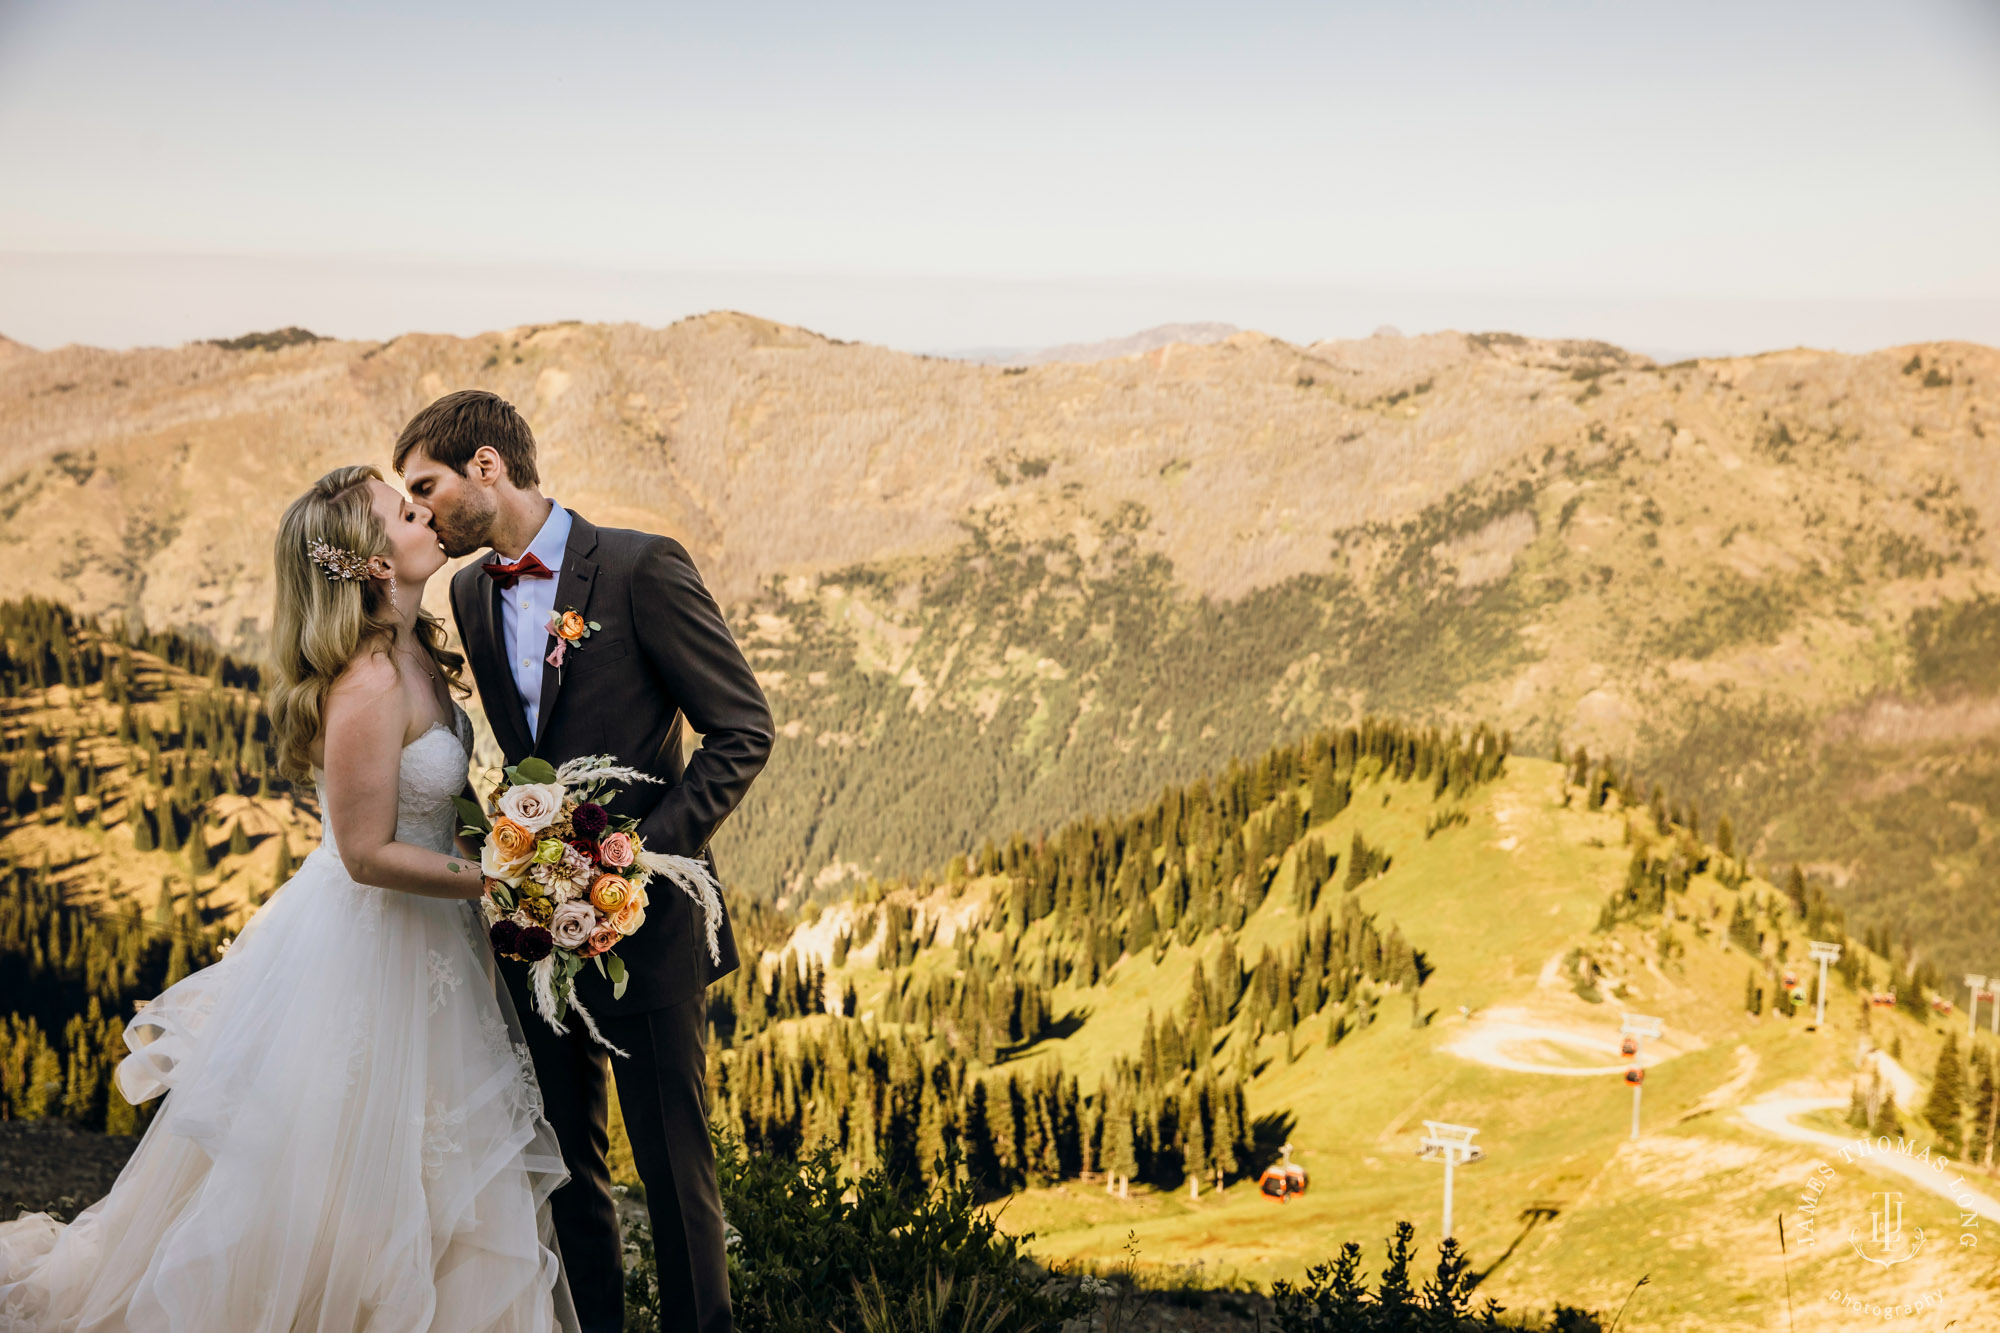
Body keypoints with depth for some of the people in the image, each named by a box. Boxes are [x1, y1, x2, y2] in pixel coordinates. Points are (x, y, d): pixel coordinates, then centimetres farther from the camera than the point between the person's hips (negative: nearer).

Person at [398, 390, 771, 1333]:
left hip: (643, 922, -6)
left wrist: (644, 850, -20)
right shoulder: (471, 592, 8)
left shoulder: (642, 567, -13)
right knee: (566, 1165, 15)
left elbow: (743, 729, -13)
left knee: (674, 1166, 5)